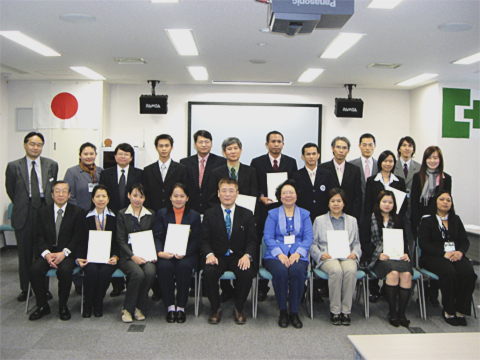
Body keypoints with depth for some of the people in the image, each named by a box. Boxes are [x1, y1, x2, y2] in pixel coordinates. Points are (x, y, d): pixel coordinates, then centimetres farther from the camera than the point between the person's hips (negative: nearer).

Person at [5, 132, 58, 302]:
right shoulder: (13, 166, 1)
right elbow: (10, 190, 9)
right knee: (24, 253, 8)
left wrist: (48, 206, 10)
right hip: (24, 214, 0)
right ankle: (24, 289, 21)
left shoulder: (52, 165, 5)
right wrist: (21, 206, 12)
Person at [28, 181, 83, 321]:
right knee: (35, 269, -26)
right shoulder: (42, 212, 11)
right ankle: (42, 306, -7)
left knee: (64, 270, -32)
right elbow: (39, 237, 3)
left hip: (67, 253, -2)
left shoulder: (77, 212, 4)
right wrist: (47, 254, -15)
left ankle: (63, 306, -10)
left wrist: (63, 253, -17)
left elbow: (78, 237, -3)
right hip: (47, 252, 3)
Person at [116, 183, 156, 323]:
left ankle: (139, 308, -10)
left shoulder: (150, 215, 15)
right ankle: (127, 309, -12)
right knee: (138, 273, -32)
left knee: (150, 272, -30)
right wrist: (133, 256, -15)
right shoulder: (122, 214, 7)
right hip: (127, 256, -2)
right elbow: (121, 240, 0)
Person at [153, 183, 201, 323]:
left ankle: (181, 307, -18)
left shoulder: (194, 216, 12)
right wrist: (160, 252, -19)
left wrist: (184, 253, -18)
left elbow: (195, 240, 2)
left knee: (184, 266, -33)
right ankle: (170, 307, -18)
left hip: (186, 255, 0)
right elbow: (157, 237, 2)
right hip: (166, 254, 0)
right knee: (164, 267, -32)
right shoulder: (162, 213, 13)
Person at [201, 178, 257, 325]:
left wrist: (247, 255, -17)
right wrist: (209, 254, -17)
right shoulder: (209, 214, 8)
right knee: (209, 272, -32)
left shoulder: (247, 214, 9)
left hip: (238, 257, 0)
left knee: (247, 273, -31)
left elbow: (252, 240, 3)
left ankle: (239, 309, -5)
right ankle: (216, 309, -6)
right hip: (218, 256, 0)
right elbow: (205, 240, 4)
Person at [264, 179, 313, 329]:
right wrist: (279, 254, -15)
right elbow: (268, 236, 2)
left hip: (297, 255, 1)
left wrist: (298, 253, -13)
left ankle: (294, 312, -17)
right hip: (276, 255, 0)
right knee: (280, 271, -34)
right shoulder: (273, 214, 14)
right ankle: (282, 312, -15)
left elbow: (309, 237, 5)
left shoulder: (304, 214, 17)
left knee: (297, 271, -33)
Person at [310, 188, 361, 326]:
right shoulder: (319, 220, 19)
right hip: (327, 258, -1)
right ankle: (335, 311, -23)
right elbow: (313, 243, 12)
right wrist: (320, 254, -8)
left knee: (350, 270, -35)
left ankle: (346, 311, -23)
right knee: (336, 270, -36)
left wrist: (355, 253, -2)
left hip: (347, 257, 2)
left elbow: (356, 242, 21)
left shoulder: (352, 220, 26)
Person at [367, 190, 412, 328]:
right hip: (379, 258, -3)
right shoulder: (370, 220, 10)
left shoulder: (398, 220, 23)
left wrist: (406, 254, -3)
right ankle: (392, 312, -20)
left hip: (398, 257, 3)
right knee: (393, 272, -34)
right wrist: (378, 254, -12)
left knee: (407, 274, -30)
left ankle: (401, 312, -20)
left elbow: (405, 241, 18)